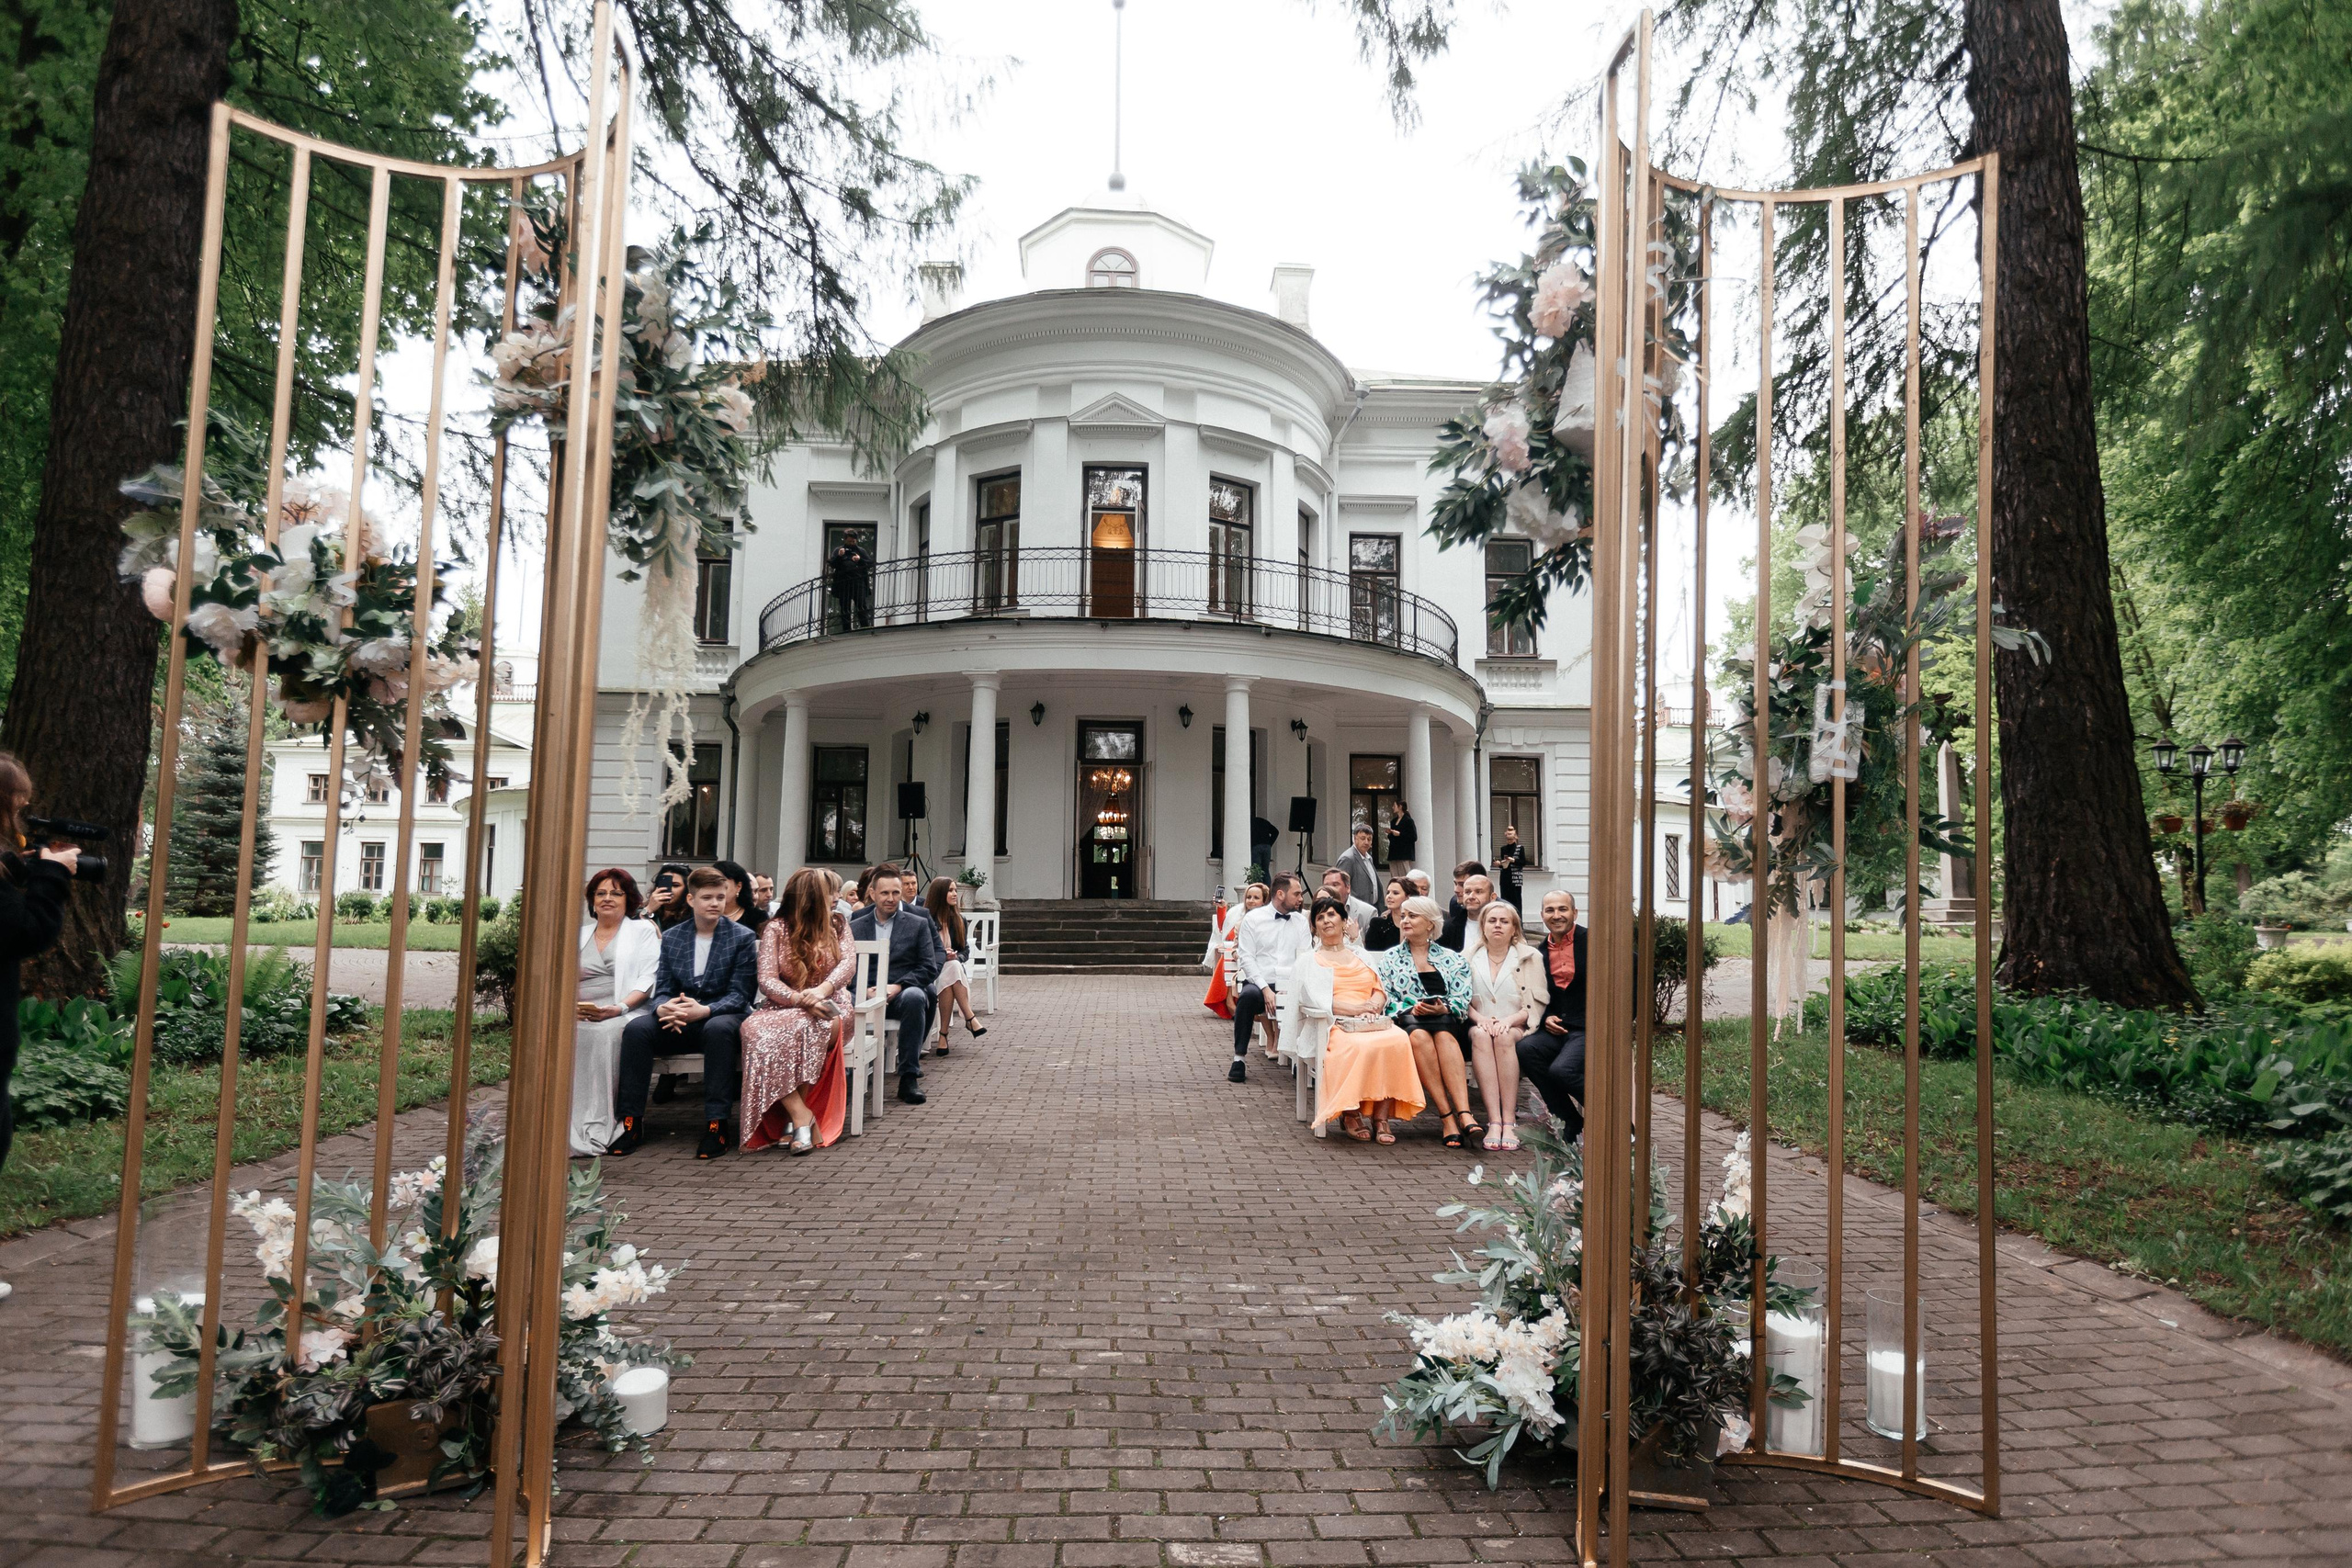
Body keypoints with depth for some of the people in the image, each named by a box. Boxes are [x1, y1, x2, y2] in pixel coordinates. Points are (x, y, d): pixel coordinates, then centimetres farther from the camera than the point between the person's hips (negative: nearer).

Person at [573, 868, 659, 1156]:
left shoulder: (643, 930, 14)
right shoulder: (579, 934, 25)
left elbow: (647, 980, 2)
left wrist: (618, 1008, -16)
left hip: (624, 1014, -4)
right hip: (578, 1015, 4)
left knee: (603, 1033, -37)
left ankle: (597, 1129, -36)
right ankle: (566, 1125, -28)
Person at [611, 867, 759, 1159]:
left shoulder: (743, 937, -1)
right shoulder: (671, 937, 11)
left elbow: (739, 995, -7)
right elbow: (662, 989, 6)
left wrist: (703, 1010, -26)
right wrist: (664, 1008, -20)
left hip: (721, 1017, -3)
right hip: (678, 1022, 4)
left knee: (719, 1028, -39)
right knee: (636, 1028, -25)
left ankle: (717, 1126, -35)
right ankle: (631, 1123, -21)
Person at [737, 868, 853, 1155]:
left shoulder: (836, 927, 13)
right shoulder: (775, 929, 4)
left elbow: (849, 962, -6)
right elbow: (766, 980, -7)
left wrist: (822, 990, -27)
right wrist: (801, 1000, -25)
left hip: (822, 1011, 1)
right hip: (782, 1008, -1)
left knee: (804, 1028, -36)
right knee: (755, 1029, -35)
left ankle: (794, 1117, -28)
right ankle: (801, 1114, -35)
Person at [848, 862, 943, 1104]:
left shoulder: (918, 925, 14)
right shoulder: (854, 927, 18)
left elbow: (929, 967, 5)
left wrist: (898, 986, -11)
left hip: (902, 994, 0)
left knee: (915, 997, -38)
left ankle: (909, 1078, -31)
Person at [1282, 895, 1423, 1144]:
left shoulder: (1362, 955, 27)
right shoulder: (1309, 961, 16)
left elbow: (1381, 990, 17)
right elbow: (1313, 1000, 0)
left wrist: (1372, 1007, -8)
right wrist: (1355, 1008, -11)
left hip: (1373, 1022, 3)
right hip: (1332, 1027, -3)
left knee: (1398, 1040, -31)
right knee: (1359, 1046, -38)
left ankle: (1381, 1115, -27)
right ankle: (1350, 1113, -20)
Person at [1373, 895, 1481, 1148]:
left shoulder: (1452, 959, 17)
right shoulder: (1389, 959, 18)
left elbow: (1462, 999, 6)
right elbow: (1384, 999, 6)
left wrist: (1444, 1008, -15)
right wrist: (1410, 1010, -11)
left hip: (1448, 1023, 0)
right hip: (1405, 1023, 0)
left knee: (1443, 1035, -37)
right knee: (1419, 1035, -37)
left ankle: (1464, 1114, -50)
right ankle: (1448, 1118, -41)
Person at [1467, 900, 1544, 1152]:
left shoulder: (1530, 957, 10)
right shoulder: (1469, 958, 15)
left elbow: (1537, 1004, 1)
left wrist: (1509, 1020, -16)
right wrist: (1480, 1018, -12)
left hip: (1517, 1028, -1)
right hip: (1480, 1025, 1)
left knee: (1504, 1037, -36)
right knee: (1480, 1035, -35)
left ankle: (1509, 1121, -39)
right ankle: (1494, 1120, -43)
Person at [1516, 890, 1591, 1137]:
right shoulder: (1539, 952, 12)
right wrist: (1546, 1018, 0)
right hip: (1557, 1028, 5)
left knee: (1561, 1069, -29)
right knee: (1525, 1048, -25)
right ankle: (1571, 1119, -7)